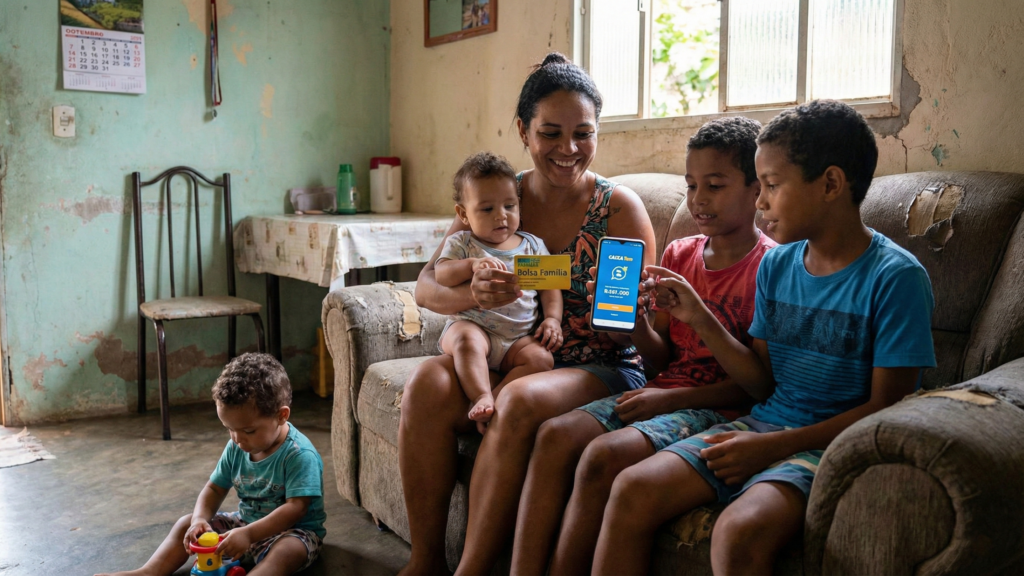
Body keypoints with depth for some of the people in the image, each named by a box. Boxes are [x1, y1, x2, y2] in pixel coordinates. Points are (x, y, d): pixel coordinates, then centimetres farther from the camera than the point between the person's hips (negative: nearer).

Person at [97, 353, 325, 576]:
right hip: (245, 522, 8)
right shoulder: (236, 448, -1)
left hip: (292, 531, -8)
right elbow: (215, 489, 7)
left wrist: (248, 534, -37)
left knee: (288, 550, -41)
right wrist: (200, 520, -14)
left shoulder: (300, 455, -24)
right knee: (187, 523, 5)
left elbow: (296, 508, -30)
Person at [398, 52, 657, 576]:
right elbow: (426, 287, -4)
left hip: (601, 368, -3)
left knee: (520, 400, -34)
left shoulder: (619, 207, -3)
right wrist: (474, 294, -26)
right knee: (427, 384, -24)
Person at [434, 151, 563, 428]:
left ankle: (497, 400, -34)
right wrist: (472, 265, -26)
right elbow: (441, 274, -8)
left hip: (518, 337, 3)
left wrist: (553, 318, -2)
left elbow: (549, 286, 16)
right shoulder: (461, 243, 8)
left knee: (541, 358, -27)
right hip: (472, 325, -2)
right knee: (466, 340, -37)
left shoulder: (533, 246, 15)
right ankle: (482, 397, -44)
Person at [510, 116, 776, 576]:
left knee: (604, 454, -29)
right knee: (555, 433, -18)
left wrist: (673, 398, -15)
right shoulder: (677, 254, 14)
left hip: (718, 410, -6)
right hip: (662, 394, 7)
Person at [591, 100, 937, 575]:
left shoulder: (895, 277, -11)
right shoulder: (776, 264, 8)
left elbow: (885, 409, -12)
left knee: (738, 531, -34)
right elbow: (763, 383, 12)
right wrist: (700, 319, 1)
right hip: (764, 424, 6)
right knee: (632, 491, -14)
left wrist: (774, 445, -17)